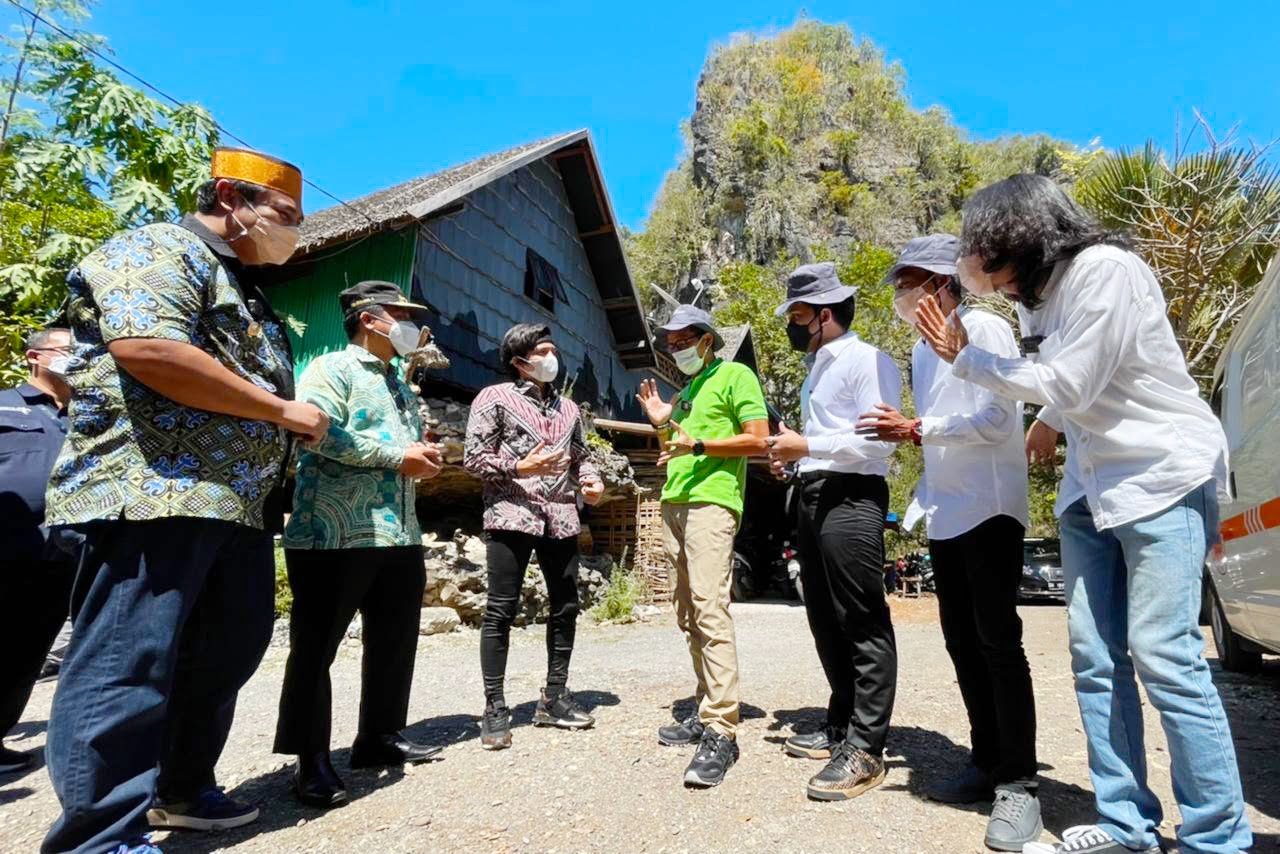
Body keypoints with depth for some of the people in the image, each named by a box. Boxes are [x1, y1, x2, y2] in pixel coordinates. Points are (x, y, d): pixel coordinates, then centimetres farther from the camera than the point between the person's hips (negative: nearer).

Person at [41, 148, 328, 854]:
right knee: (127, 666, -5)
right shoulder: (157, 251, -5)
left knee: (222, 658, 14)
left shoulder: (242, 289, 26)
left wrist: (291, 426, 13)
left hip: (234, 504, 10)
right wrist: (280, 409, -16)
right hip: (149, 494, -10)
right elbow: (147, 350, -23)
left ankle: (180, 793, 30)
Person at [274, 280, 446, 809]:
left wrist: (424, 458, 7)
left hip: (400, 533, 9)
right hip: (336, 534, -9)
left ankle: (380, 737, 29)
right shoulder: (331, 369, -4)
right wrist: (398, 457, -16)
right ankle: (312, 762, 13)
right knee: (315, 649, 3)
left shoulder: (399, 386, 22)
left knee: (395, 642, 14)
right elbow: (324, 433, -20)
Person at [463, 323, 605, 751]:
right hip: (511, 515, -6)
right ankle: (495, 707, 7)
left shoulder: (568, 407, 20)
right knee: (501, 610, -3)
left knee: (566, 606, 9)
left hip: (560, 519, 6)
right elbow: (473, 456, -4)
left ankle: (554, 696, 22)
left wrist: (591, 481, 1)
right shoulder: (495, 397, 3)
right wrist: (520, 468, -16)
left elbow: (581, 454, 22)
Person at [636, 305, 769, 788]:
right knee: (688, 615, 8)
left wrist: (697, 444, -14)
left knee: (710, 610, -17)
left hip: (711, 502, -9)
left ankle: (722, 733, -15)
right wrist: (662, 424, 11)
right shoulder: (685, 391, 25)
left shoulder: (735, 375, 2)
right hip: (673, 504, 9)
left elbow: (758, 440, -8)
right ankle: (706, 713, 16)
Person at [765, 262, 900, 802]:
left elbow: (878, 440, -17)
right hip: (813, 498, 10)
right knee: (826, 622, 15)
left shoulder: (868, 361, -7)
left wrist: (807, 446, -15)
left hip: (851, 500, -10)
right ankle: (840, 728, 28)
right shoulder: (816, 368, 21)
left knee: (864, 624, -4)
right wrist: (792, 453, 11)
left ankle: (865, 749, 4)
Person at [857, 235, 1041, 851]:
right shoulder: (921, 349, 16)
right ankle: (987, 762, 22)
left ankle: (1018, 783, 4)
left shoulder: (986, 330, -7)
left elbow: (996, 420, -16)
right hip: (945, 513, 8)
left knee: (998, 643, -6)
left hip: (989, 509, -8)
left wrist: (914, 429, -16)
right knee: (962, 643, 10)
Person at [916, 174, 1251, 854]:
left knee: (1163, 655, -10)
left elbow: (1069, 386, -16)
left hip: (1163, 476, -7)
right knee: (1095, 658, 3)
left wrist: (965, 358, -9)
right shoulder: (1039, 292, 10)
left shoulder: (1106, 270, -14)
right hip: (1091, 486, 8)